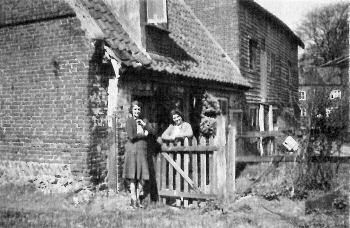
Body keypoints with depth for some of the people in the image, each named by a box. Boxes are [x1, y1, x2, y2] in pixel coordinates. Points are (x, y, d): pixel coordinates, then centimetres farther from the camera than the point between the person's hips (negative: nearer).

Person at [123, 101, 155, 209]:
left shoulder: (143, 121, 17)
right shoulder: (129, 121, 0)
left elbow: (153, 132, 7)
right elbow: (131, 137, -13)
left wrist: (144, 125, -4)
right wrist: (144, 134, -3)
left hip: (142, 150, 5)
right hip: (132, 150, -5)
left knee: (143, 176, 1)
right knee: (133, 175, -5)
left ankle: (137, 198, 13)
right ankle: (133, 199, 2)